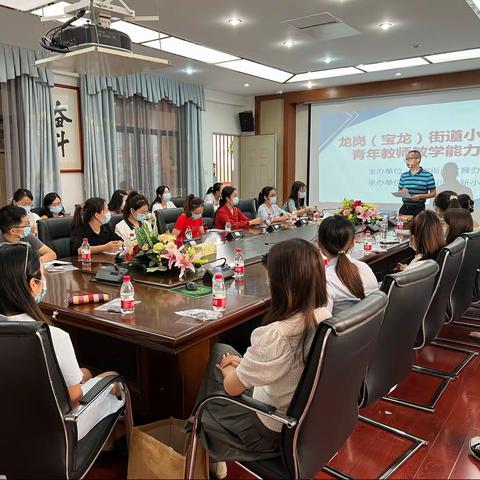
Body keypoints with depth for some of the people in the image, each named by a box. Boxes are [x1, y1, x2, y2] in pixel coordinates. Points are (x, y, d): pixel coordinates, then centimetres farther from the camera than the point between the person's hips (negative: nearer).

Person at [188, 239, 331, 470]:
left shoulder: (275, 335, -36)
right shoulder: (327, 318, -14)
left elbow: (231, 387, -19)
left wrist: (229, 369, 2)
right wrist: (245, 363, 4)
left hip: (274, 431, -7)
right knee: (221, 351, 18)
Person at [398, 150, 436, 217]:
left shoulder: (428, 176, -2)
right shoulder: (403, 176, 10)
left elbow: (433, 193, 0)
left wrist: (420, 196, -13)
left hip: (419, 208, -3)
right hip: (405, 207, 3)